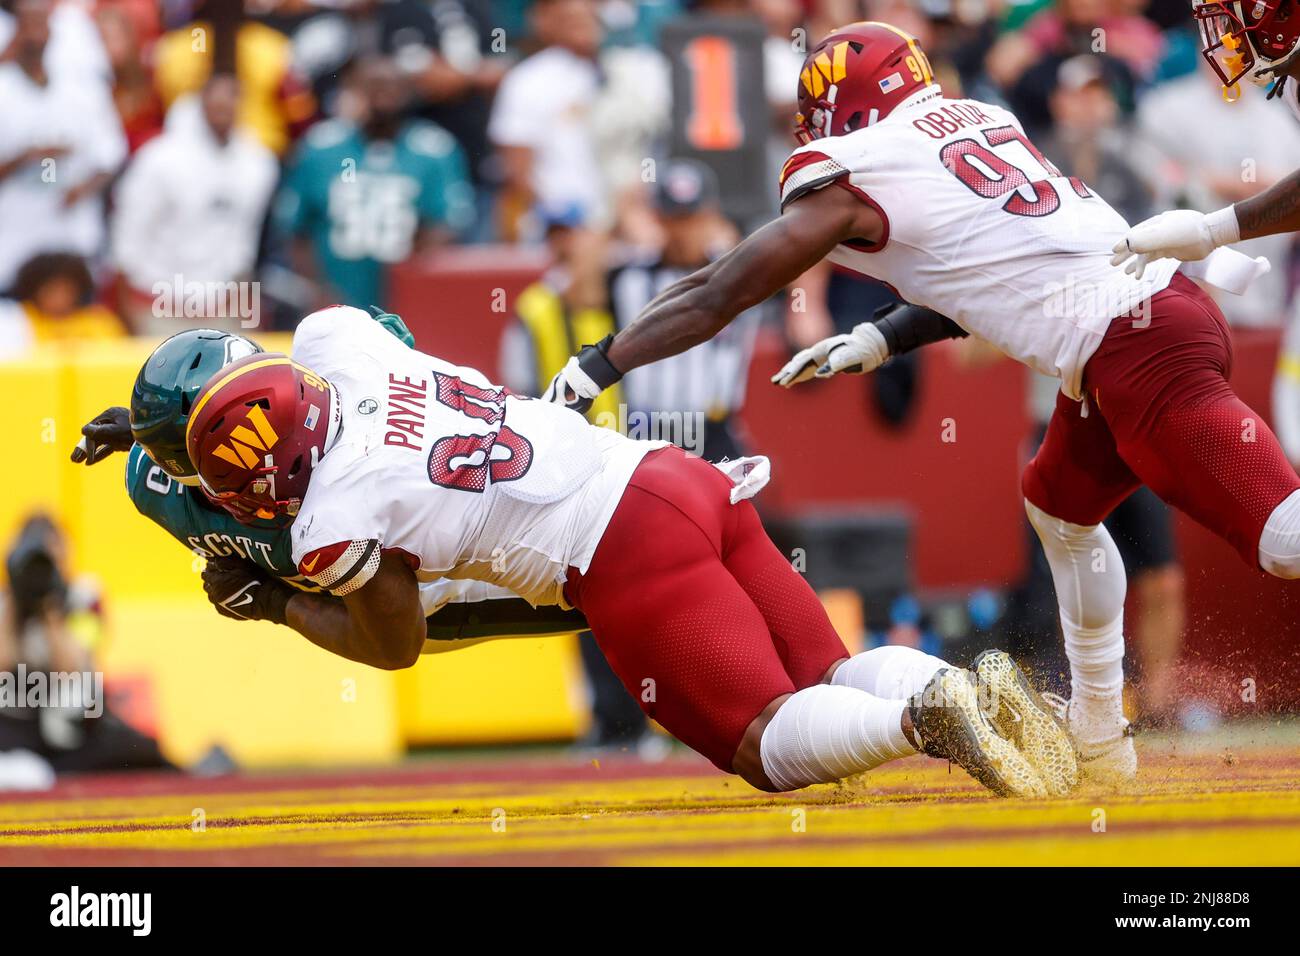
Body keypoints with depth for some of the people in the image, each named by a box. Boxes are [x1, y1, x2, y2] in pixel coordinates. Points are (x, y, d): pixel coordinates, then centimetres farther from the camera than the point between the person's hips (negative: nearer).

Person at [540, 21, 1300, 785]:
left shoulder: (852, 175, -2)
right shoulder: (980, 119, 18)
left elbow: (717, 299, 4)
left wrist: (595, 368, 12)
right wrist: (879, 342, 29)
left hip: (1142, 355, -9)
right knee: (1061, 508, 26)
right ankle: (1098, 740, 29)